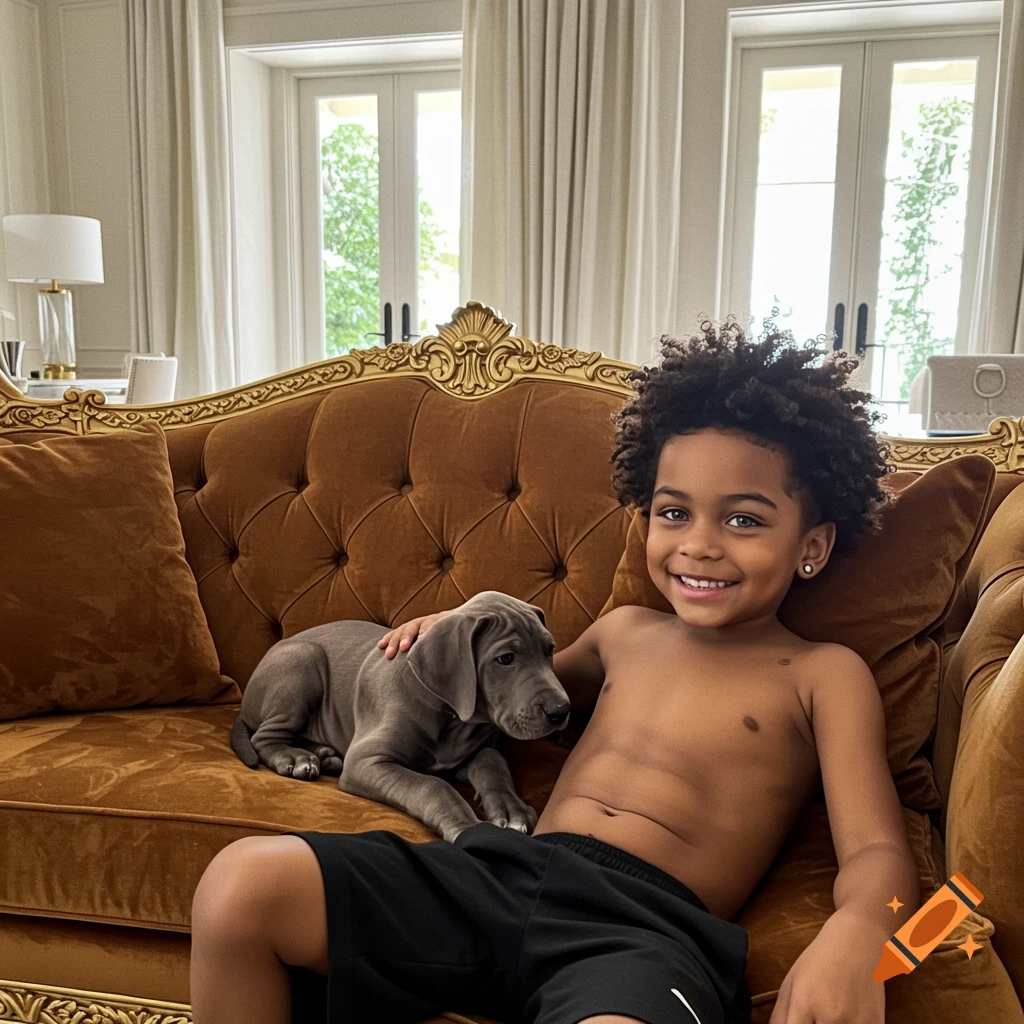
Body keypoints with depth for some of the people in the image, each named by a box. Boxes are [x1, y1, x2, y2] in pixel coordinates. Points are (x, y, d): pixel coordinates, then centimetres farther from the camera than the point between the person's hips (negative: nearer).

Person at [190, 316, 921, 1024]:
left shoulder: (824, 675, 7)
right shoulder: (624, 631, 20)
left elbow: (877, 852, -2)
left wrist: (855, 933, -25)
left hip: (650, 926, -4)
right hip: (500, 870, 5)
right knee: (245, 881, -14)